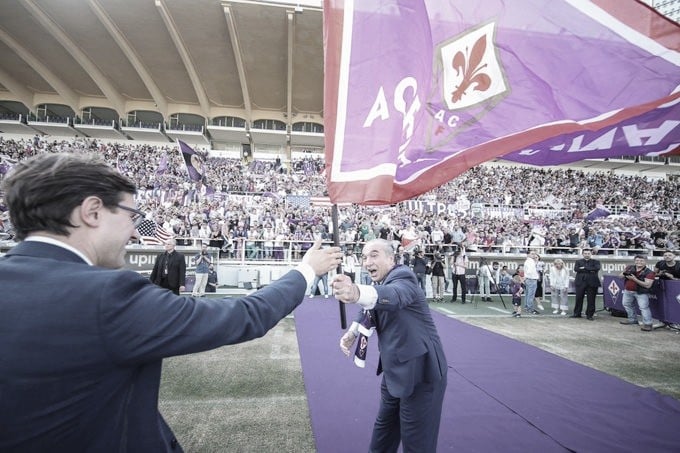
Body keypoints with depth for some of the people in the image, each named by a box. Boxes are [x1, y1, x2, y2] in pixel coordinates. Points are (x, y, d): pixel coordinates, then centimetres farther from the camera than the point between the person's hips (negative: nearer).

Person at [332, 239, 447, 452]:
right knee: (384, 426, 24)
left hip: (420, 370, -9)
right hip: (395, 369, 9)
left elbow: (394, 295, -46)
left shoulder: (403, 277, -23)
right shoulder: (381, 281, 5)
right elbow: (369, 311, 15)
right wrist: (352, 332, -5)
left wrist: (357, 293, -66)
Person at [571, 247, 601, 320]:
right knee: (578, 299, 4)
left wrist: (584, 268, -10)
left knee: (591, 300, 0)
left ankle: (589, 315, 9)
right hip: (580, 282, 1)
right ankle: (577, 313, 14)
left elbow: (596, 268, -11)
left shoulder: (595, 262, 10)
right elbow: (576, 269, -6)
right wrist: (590, 270, -8)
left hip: (592, 283, -1)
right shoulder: (578, 261, 13)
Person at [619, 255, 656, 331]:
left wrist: (635, 279, -28)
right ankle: (632, 319, 36)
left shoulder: (649, 272, -13)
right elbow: (621, 276, 9)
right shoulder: (629, 268, 1)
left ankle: (647, 324, -6)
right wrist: (625, 274, -15)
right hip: (628, 291, 6)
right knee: (626, 304, 19)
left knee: (643, 307, -12)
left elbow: (648, 285, -22)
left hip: (641, 292, -6)